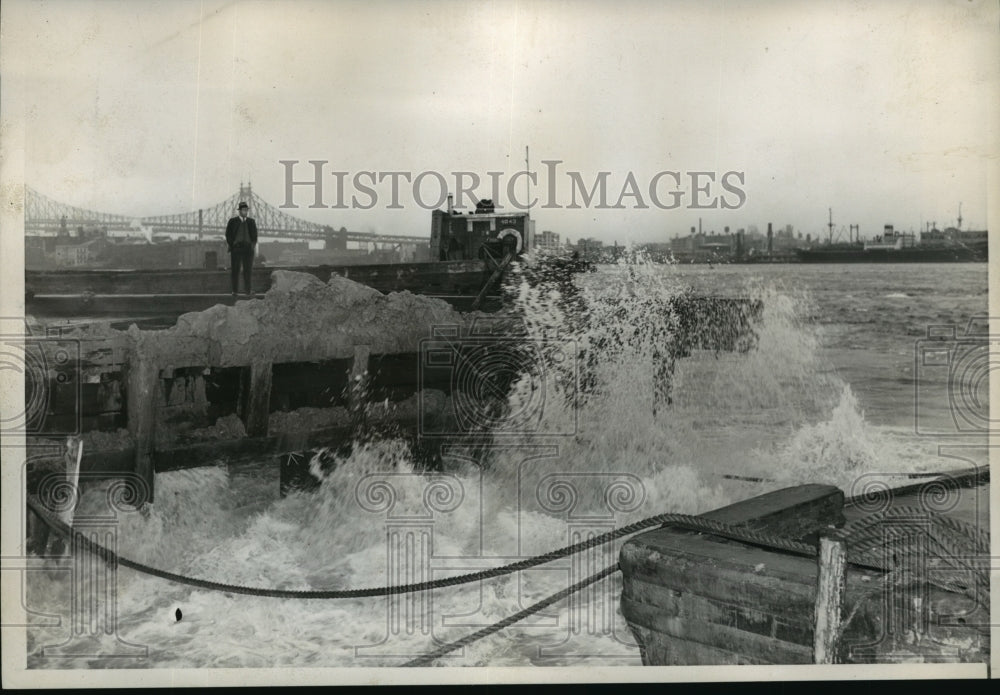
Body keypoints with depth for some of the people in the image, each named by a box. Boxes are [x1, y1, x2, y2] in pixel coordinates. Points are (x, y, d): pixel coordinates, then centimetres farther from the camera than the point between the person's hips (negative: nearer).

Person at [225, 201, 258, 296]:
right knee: (235, 269, -2)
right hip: (236, 248, -2)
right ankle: (234, 290, -1)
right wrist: (232, 245, -3)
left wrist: (253, 245, 3)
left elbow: (254, 235, 16)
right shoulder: (233, 221, 5)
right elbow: (228, 235, 5)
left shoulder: (251, 222, 11)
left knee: (248, 269, -3)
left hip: (248, 248, 2)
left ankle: (248, 290, -1)